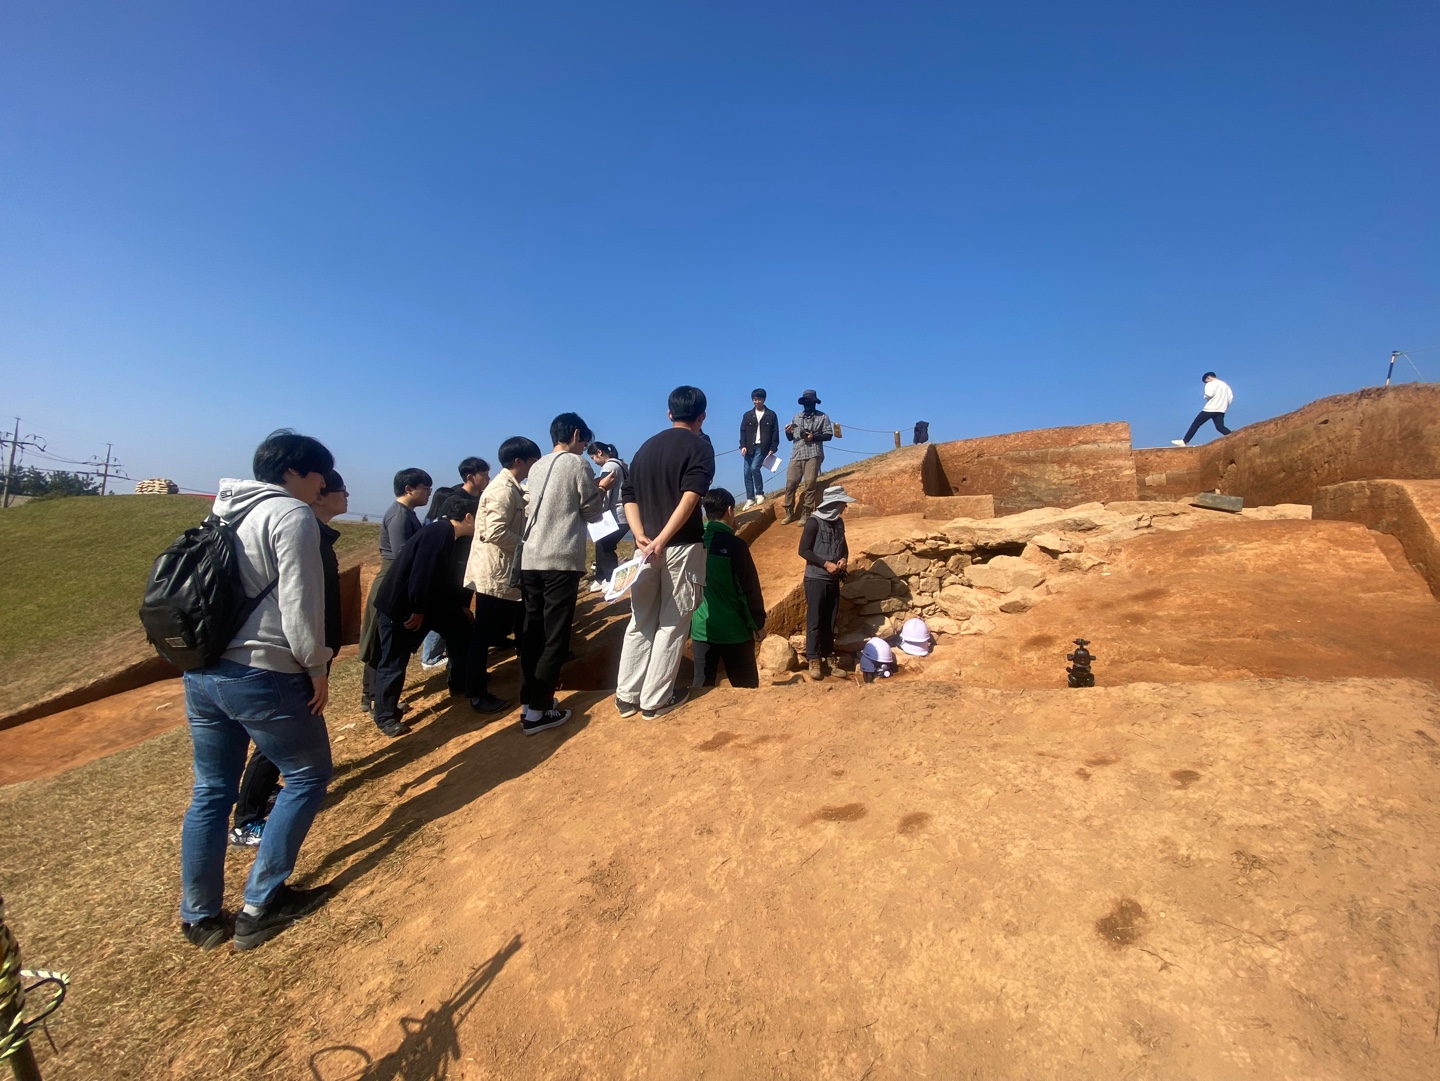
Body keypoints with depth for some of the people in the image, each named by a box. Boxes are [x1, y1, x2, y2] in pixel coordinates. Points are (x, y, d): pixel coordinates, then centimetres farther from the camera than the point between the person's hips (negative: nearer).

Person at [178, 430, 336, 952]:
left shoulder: (226, 511, 15)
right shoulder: (292, 515, -12)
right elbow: (298, 602, -17)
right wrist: (316, 666, -7)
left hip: (201, 671, 9)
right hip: (262, 675, -8)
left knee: (211, 790, 18)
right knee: (308, 775, 9)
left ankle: (199, 917, 29)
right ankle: (260, 906, 14)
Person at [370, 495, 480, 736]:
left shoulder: (447, 534, 8)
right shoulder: (440, 532, -24)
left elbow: (446, 578, 16)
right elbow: (422, 572, -29)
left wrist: (462, 603, 19)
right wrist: (419, 610, -20)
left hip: (421, 604, 10)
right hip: (399, 606, -10)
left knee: (459, 626, 13)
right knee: (394, 662, 0)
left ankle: (460, 685, 27)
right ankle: (385, 717, 15)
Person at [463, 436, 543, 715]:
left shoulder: (512, 488, 14)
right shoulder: (503, 489, -18)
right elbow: (496, 532, -26)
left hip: (504, 572, 10)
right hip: (494, 574, -10)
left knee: (498, 627, 19)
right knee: (485, 633, 0)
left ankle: (475, 673, 34)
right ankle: (478, 694, 10)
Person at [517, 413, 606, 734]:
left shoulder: (536, 467, 15)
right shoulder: (577, 464, -4)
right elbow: (593, 512, -1)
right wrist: (600, 492, 20)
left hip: (530, 558, 7)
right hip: (562, 560, -7)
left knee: (532, 632, 12)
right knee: (555, 636, -1)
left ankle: (529, 700, 19)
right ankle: (538, 710, 0)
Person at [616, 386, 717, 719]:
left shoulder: (647, 447, 14)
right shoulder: (700, 447, -4)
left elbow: (629, 496, 6)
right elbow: (689, 498, -19)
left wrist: (641, 537, -5)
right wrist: (662, 540, -21)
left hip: (645, 546, 6)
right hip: (682, 546, -5)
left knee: (640, 621, 14)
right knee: (672, 624, 5)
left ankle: (627, 696, 20)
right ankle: (655, 699, 12)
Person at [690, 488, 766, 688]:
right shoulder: (734, 544, -14)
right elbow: (750, 588, -10)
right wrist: (758, 621, -1)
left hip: (701, 628, 5)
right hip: (733, 630, -5)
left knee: (701, 685, 11)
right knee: (746, 687, 8)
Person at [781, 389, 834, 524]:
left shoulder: (822, 417, 7)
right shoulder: (797, 417, 18)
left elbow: (828, 435, 0)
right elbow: (790, 438, 18)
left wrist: (814, 436, -14)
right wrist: (788, 432, -4)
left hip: (813, 455, -3)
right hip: (796, 455, 3)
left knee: (810, 484, -7)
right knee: (790, 483, -3)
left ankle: (806, 514, -2)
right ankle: (789, 513, 5)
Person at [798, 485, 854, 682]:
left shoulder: (838, 522, 8)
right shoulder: (814, 522, -13)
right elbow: (803, 550, -14)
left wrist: (844, 559, -2)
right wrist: (825, 564, -19)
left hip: (833, 580, 7)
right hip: (816, 579, -6)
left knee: (830, 621, 11)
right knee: (814, 621, -2)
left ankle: (826, 658, 22)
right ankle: (813, 661, 5)